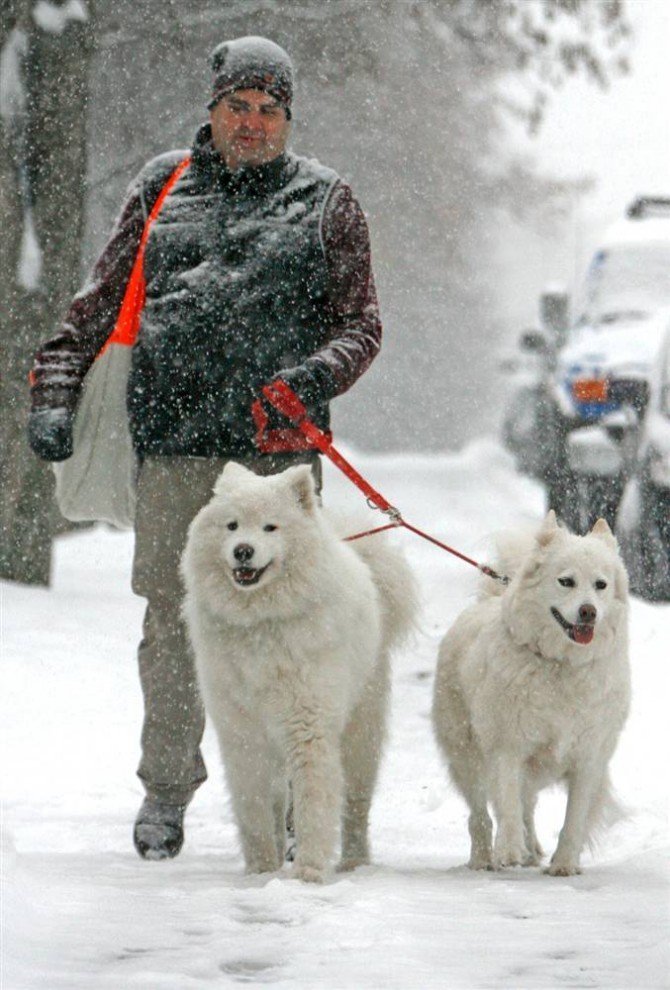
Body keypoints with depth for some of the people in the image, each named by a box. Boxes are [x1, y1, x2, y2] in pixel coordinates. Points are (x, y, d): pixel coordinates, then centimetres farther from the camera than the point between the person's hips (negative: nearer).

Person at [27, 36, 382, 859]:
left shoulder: (324, 202, 13)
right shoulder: (163, 190, 17)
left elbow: (360, 324, 9)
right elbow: (99, 304, 20)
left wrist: (314, 375, -10)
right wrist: (55, 391, 9)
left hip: (277, 449, -1)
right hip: (172, 445, 1)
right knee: (171, 615, 1)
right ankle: (166, 786, 12)